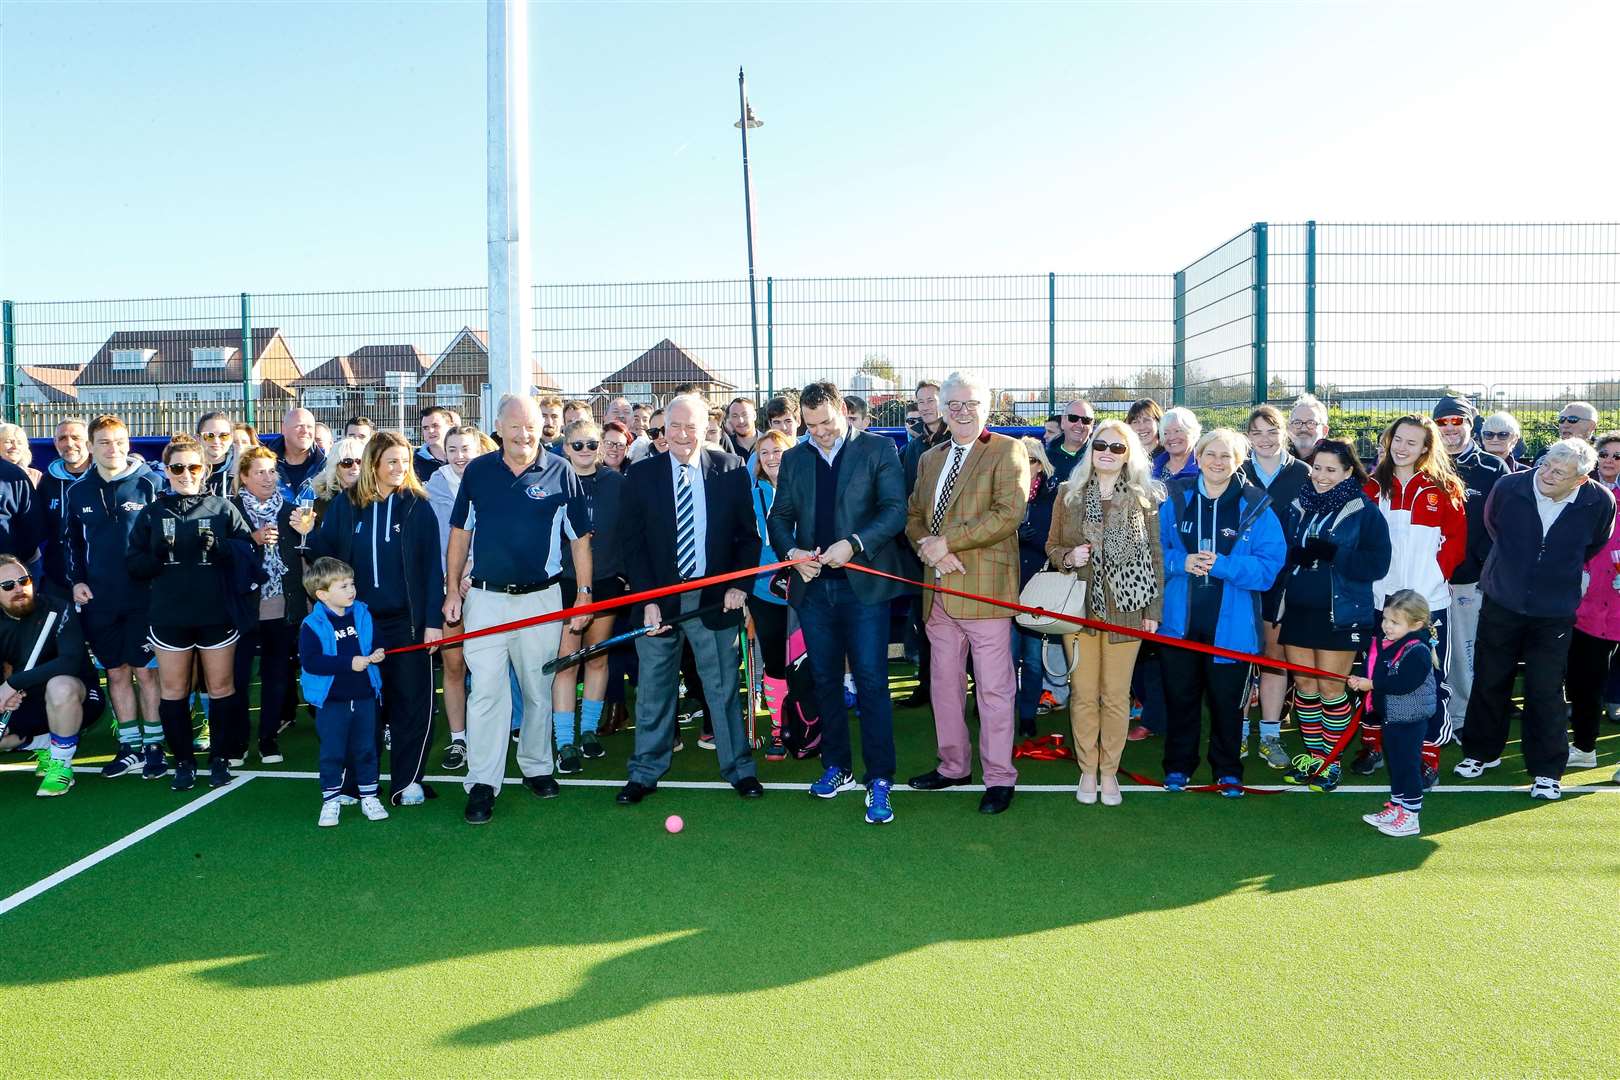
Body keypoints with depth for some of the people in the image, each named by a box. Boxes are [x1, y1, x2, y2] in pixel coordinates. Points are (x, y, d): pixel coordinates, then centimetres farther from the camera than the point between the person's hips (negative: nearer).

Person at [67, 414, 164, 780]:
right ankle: (129, 746, 19)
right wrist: (77, 581, 6)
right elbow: (73, 542, 17)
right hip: (99, 601, 4)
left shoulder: (150, 483, -5)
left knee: (147, 670, 0)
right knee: (116, 672, 10)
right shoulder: (78, 491, 8)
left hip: (144, 596, -4)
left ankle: (154, 745, 9)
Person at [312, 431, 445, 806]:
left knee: (411, 701, 1)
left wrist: (434, 620, -7)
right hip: (359, 620, 1)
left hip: (406, 620, -1)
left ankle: (407, 782, 11)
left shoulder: (417, 506, 0)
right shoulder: (345, 505, 4)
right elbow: (324, 556, 6)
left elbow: (432, 565, -2)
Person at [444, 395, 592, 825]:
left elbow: (579, 537, 4)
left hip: (541, 597, 0)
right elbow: (459, 532, 11)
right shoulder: (477, 471, 4)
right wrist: (453, 590, 6)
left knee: (539, 690, 11)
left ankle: (536, 766, 29)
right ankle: (482, 783, 1)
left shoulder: (560, 472, 0)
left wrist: (584, 593, -1)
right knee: (486, 691, -6)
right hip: (486, 598, 0)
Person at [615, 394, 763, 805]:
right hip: (659, 599, 1)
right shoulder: (642, 475, 1)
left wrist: (739, 585, -7)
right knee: (653, 691, 9)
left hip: (715, 598, 0)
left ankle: (739, 768, 22)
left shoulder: (731, 470, 0)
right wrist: (648, 600, -9)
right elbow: (634, 544, 0)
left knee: (724, 689, 9)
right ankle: (644, 774, 21)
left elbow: (748, 535, 5)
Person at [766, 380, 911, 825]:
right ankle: (836, 766, 27)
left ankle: (878, 780, 1)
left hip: (863, 584, -4)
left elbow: (895, 509, -7)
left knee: (871, 683, -5)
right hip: (813, 587, 4)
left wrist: (853, 544, -19)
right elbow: (779, 517, 14)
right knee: (825, 681, 13)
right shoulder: (794, 458, 12)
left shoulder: (878, 449, 0)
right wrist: (791, 551, -6)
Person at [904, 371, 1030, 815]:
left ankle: (999, 778, 10)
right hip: (939, 591, 7)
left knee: (993, 687, -1)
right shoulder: (930, 459, 18)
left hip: (985, 588, -7)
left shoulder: (1007, 451, -3)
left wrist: (946, 541, -16)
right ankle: (954, 766, 28)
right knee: (945, 683, 15)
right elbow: (913, 516, 16)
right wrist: (930, 550, -6)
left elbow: (1010, 513, -16)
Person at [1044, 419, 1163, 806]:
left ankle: (1109, 771, 19)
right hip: (1079, 607, 1)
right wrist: (1068, 557, -13)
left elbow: (1155, 555, 4)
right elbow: (1051, 546, 10)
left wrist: (1154, 609, 1)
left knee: (1116, 695, 5)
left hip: (1126, 608, -1)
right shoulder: (1068, 493, 5)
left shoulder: (1144, 497, 2)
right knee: (1083, 694, 6)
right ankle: (1087, 770, 19)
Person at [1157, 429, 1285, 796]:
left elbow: (1270, 564, -9)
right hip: (1179, 619, 1)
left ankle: (1228, 770, 26)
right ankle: (1178, 767, 27)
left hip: (1230, 624, -1)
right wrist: (1180, 562, -17)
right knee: (1180, 696, 12)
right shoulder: (1174, 498, 1)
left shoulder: (1255, 506, -3)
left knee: (1226, 701, 9)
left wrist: (1222, 566, -21)